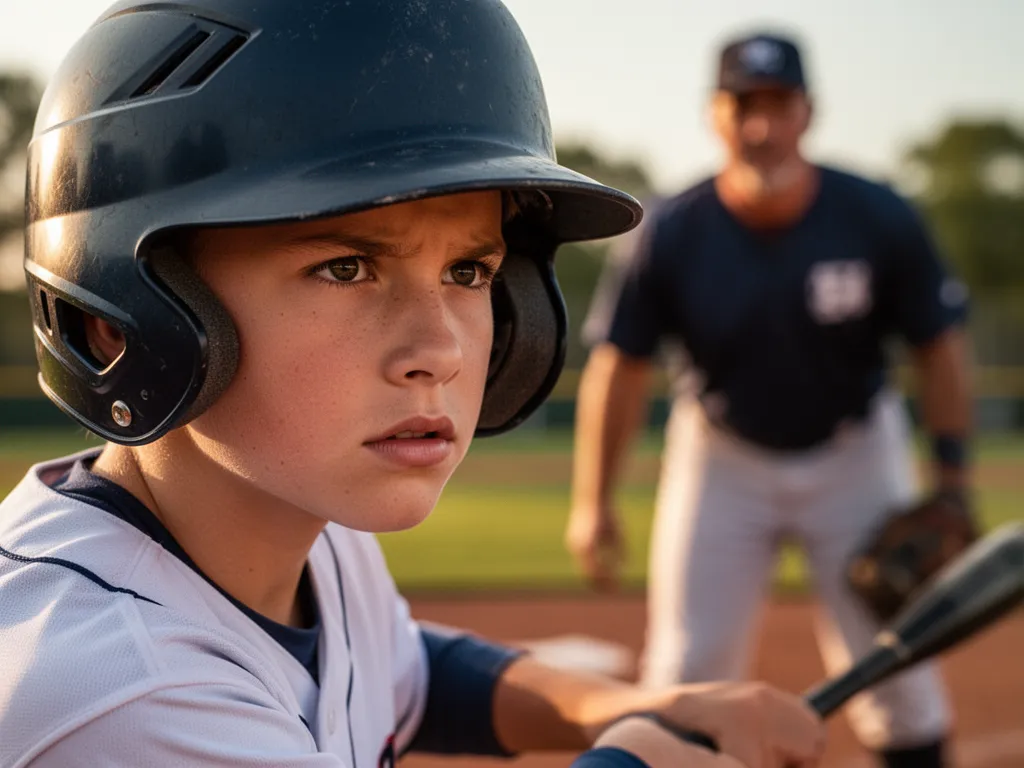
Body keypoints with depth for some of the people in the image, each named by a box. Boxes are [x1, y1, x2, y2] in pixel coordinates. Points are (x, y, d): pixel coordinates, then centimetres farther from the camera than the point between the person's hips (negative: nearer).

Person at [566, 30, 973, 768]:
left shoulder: (879, 218, -18)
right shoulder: (670, 235, -19)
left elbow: (939, 345, -7)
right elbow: (620, 366, -10)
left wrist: (952, 480, -10)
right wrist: (593, 503, -9)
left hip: (853, 452, 0)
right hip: (722, 457, 0)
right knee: (686, 671, 2)